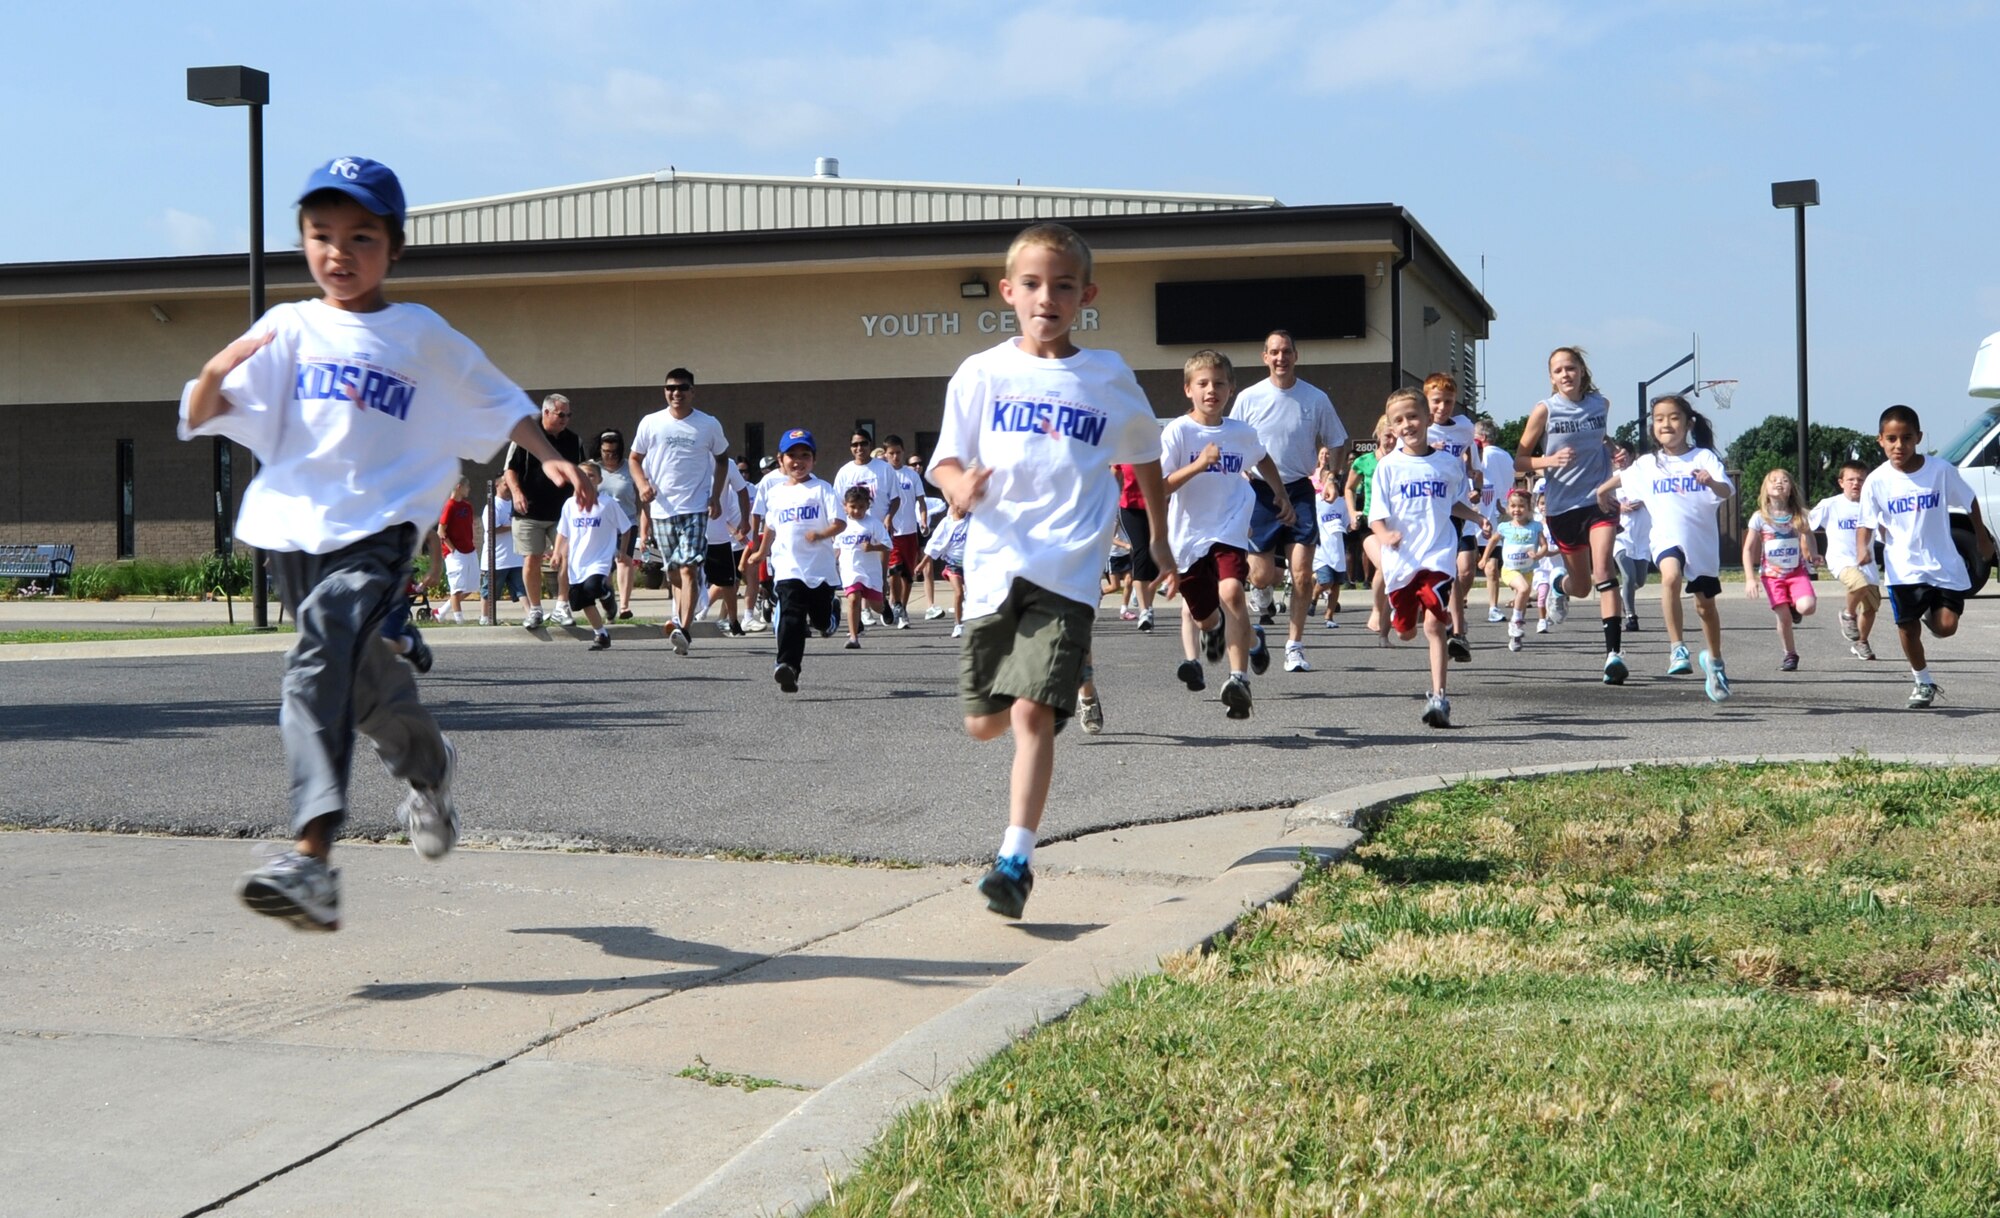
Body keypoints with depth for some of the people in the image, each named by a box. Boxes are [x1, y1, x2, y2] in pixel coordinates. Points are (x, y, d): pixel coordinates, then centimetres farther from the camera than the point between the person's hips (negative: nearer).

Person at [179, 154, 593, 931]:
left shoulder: (420, 335, 7)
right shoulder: (289, 330, 8)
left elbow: (494, 401, 18)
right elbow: (202, 418, 2)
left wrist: (549, 457, 7)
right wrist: (217, 370, -19)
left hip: (377, 529, -4)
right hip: (294, 527, 4)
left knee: (320, 661, -24)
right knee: (357, 669, 18)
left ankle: (311, 860, -35)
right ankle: (427, 766, 51)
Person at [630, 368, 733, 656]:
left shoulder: (709, 425, 2)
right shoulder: (651, 423, 4)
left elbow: (722, 459, 15)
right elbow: (635, 459, 11)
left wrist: (716, 497, 3)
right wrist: (642, 485, -9)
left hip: (696, 508, -2)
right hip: (661, 508, 3)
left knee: (689, 569, -15)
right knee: (672, 570, 12)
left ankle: (683, 628, -23)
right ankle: (679, 617, 30)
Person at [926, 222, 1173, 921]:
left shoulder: (1108, 378, 5)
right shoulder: (982, 374, 4)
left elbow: (1146, 456, 20)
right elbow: (946, 461, 5)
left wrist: (1159, 539, 23)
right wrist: (959, 486, -18)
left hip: (1067, 572, -2)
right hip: (993, 566, 2)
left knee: (1033, 712, -17)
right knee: (984, 723, 10)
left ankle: (1016, 858, -13)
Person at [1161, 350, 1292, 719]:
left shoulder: (1242, 432, 2)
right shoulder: (1177, 432, -10)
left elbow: (1263, 460, 26)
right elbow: (1159, 486, -18)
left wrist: (1281, 495, 22)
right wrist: (1198, 464, -28)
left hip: (1229, 530, 1)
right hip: (1188, 535, -1)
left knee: (1231, 592, -26)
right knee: (1203, 616, 11)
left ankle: (1239, 678, -25)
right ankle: (1212, 628, 52)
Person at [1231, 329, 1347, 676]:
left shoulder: (1316, 399, 1)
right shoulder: (1248, 398, 0)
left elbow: (1337, 443, 12)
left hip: (1300, 491, 0)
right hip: (1260, 491, 0)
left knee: (1302, 575, -7)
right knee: (1262, 578, -3)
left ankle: (1294, 647, 4)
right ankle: (1256, 627, 27)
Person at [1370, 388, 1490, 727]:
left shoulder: (1449, 464, 5)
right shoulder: (1388, 466, -2)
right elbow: (1377, 514, -7)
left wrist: (1478, 518, 7)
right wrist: (1384, 534, -27)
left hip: (1438, 556, -1)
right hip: (1400, 560, 1)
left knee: (1434, 624, -16)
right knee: (1406, 631, 13)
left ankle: (1438, 697, -15)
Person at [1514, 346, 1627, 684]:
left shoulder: (1600, 404, 4)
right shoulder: (1544, 410, -5)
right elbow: (1520, 461, -3)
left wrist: (1609, 445, 5)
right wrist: (1549, 460, -21)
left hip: (1600, 498, 1)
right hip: (1562, 505, 0)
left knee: (1602, 570, -20)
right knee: (1580, 584, 11)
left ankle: (1613, 652, -25)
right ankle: (1559, 588, 51)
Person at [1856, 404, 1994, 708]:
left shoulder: (1941, 471, -9)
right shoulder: (1877, 481, -9)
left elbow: (1970, 502, 6)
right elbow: (1866, 525, -4)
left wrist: (1983, 540, 15)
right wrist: (1863, 551, -24)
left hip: (1944, 564, 0)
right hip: (1903, 568, 0)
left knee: (1946, 626, -7)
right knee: (1907, 628, 1)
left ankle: (1931, 614, 30)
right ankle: (1922, 683, 23)